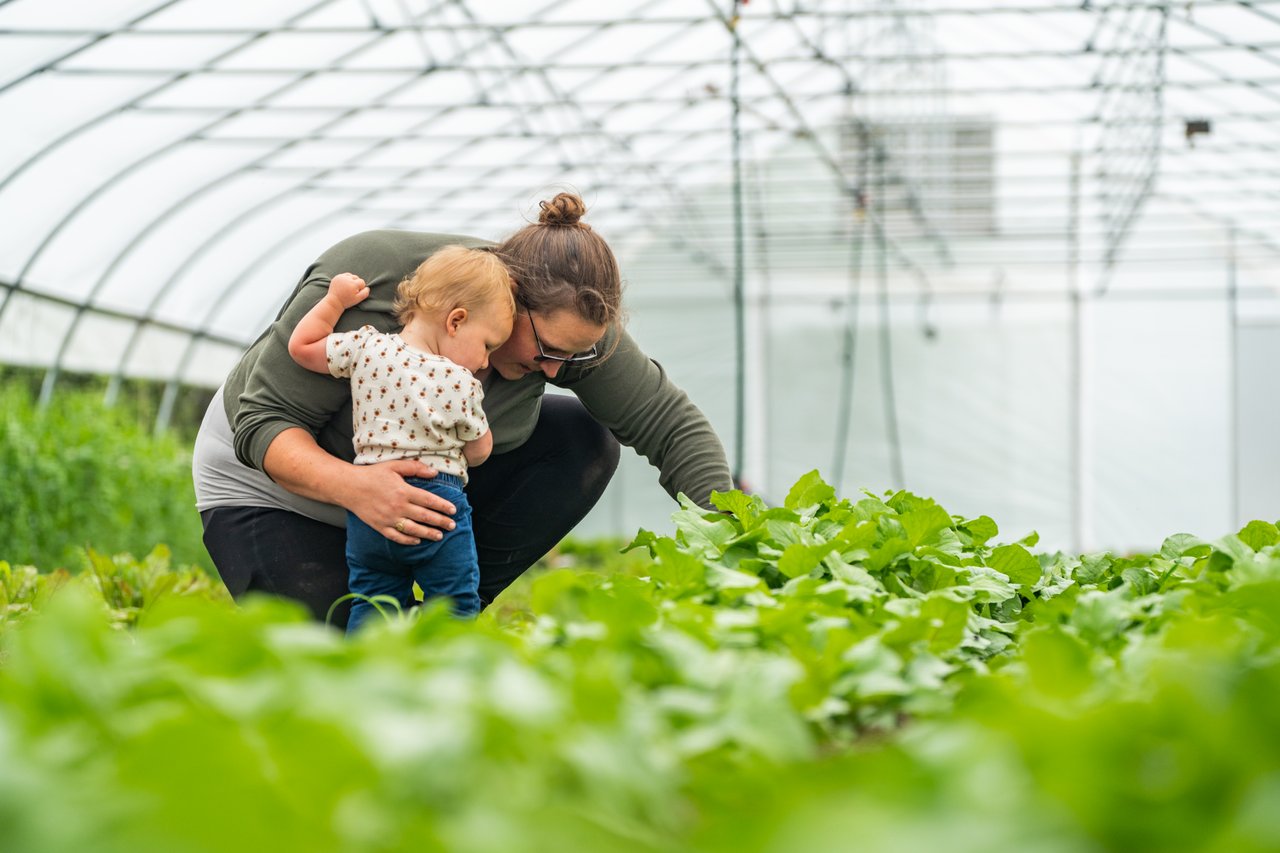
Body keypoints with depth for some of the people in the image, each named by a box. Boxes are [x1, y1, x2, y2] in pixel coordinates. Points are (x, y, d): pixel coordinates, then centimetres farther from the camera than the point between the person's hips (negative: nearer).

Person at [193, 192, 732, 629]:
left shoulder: (565, 318, -22)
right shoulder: (371, 289, -36)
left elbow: (672, 424, -17)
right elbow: (263, 422, -32)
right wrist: (351, 487, -51)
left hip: (423, 476, 6)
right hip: (276, 477, -5)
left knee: (587, 442, -15)